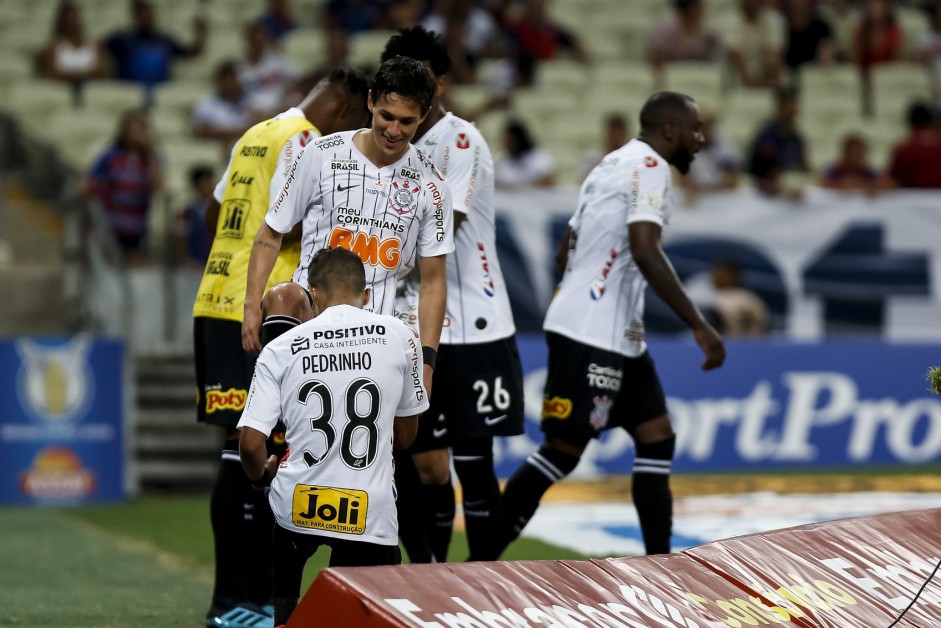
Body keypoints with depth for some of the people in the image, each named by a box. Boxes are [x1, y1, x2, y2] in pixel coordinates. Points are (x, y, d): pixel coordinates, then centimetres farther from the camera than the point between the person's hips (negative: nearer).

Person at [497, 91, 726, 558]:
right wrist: (698, 325, -24)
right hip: (591, 335, -10)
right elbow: (645, 251, -24)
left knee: (657, 439, 9)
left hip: (618, 335, 10)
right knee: (564, 449, -8)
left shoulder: (614, 163, 20)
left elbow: (566, 252, 24)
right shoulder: (649, 166, -10)